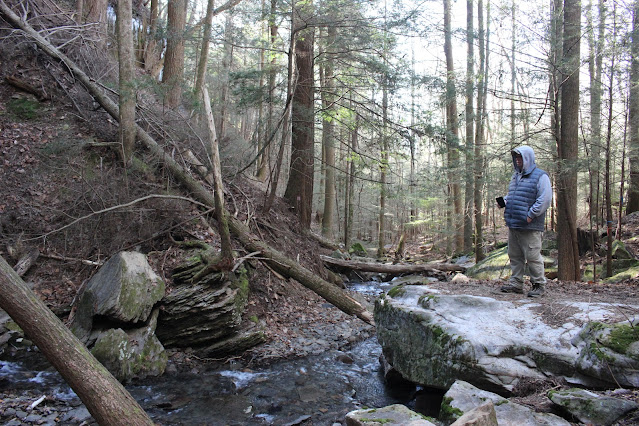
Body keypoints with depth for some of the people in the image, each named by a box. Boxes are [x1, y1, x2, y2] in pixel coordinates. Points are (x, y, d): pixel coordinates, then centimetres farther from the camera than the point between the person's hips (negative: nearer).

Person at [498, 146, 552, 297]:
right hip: (513, 225, 8)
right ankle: (516, 283, 21)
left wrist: (530, 215, -17)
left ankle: (539, 284, 9)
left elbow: (545, 199, -13)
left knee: (532, 256, -3)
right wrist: (504, 201, 9)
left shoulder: (540, 176, -5)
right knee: (515, 256, 12)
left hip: (530, 227, -7)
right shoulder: (515, 176, 20)